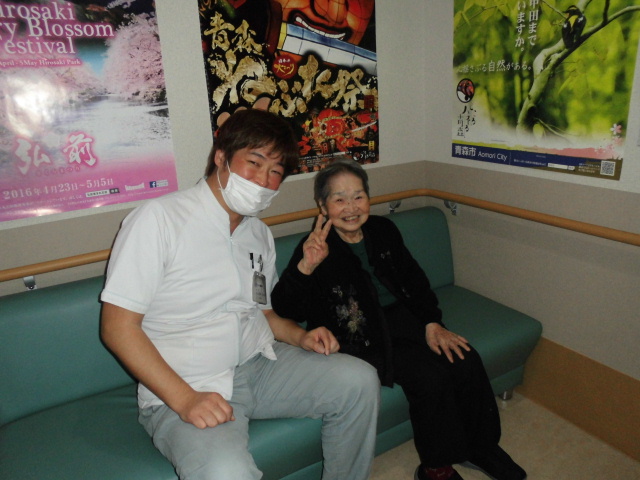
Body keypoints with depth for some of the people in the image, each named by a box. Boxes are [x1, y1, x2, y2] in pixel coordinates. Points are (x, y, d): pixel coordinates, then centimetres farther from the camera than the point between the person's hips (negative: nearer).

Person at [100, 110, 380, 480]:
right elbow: (118, 326, -13)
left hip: (259, 367, 7)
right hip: (179, 391, -6)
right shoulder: (159, 218, -12)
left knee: (360, 379, -7)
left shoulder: (261, 234, 11)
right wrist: (184, 399, -21)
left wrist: (301, 337, 1)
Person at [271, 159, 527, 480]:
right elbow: (284, 309, -25)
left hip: (401, 317, 7)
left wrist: (432, 323, 2)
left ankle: (481, 445, 17)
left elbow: (413, 279, 15)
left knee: (467, 362, -8)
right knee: (430, 377, -22)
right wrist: (305, 267, -43)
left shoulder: (383, 230, 5)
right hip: (360, 337, -6)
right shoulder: (317, 247, -14)